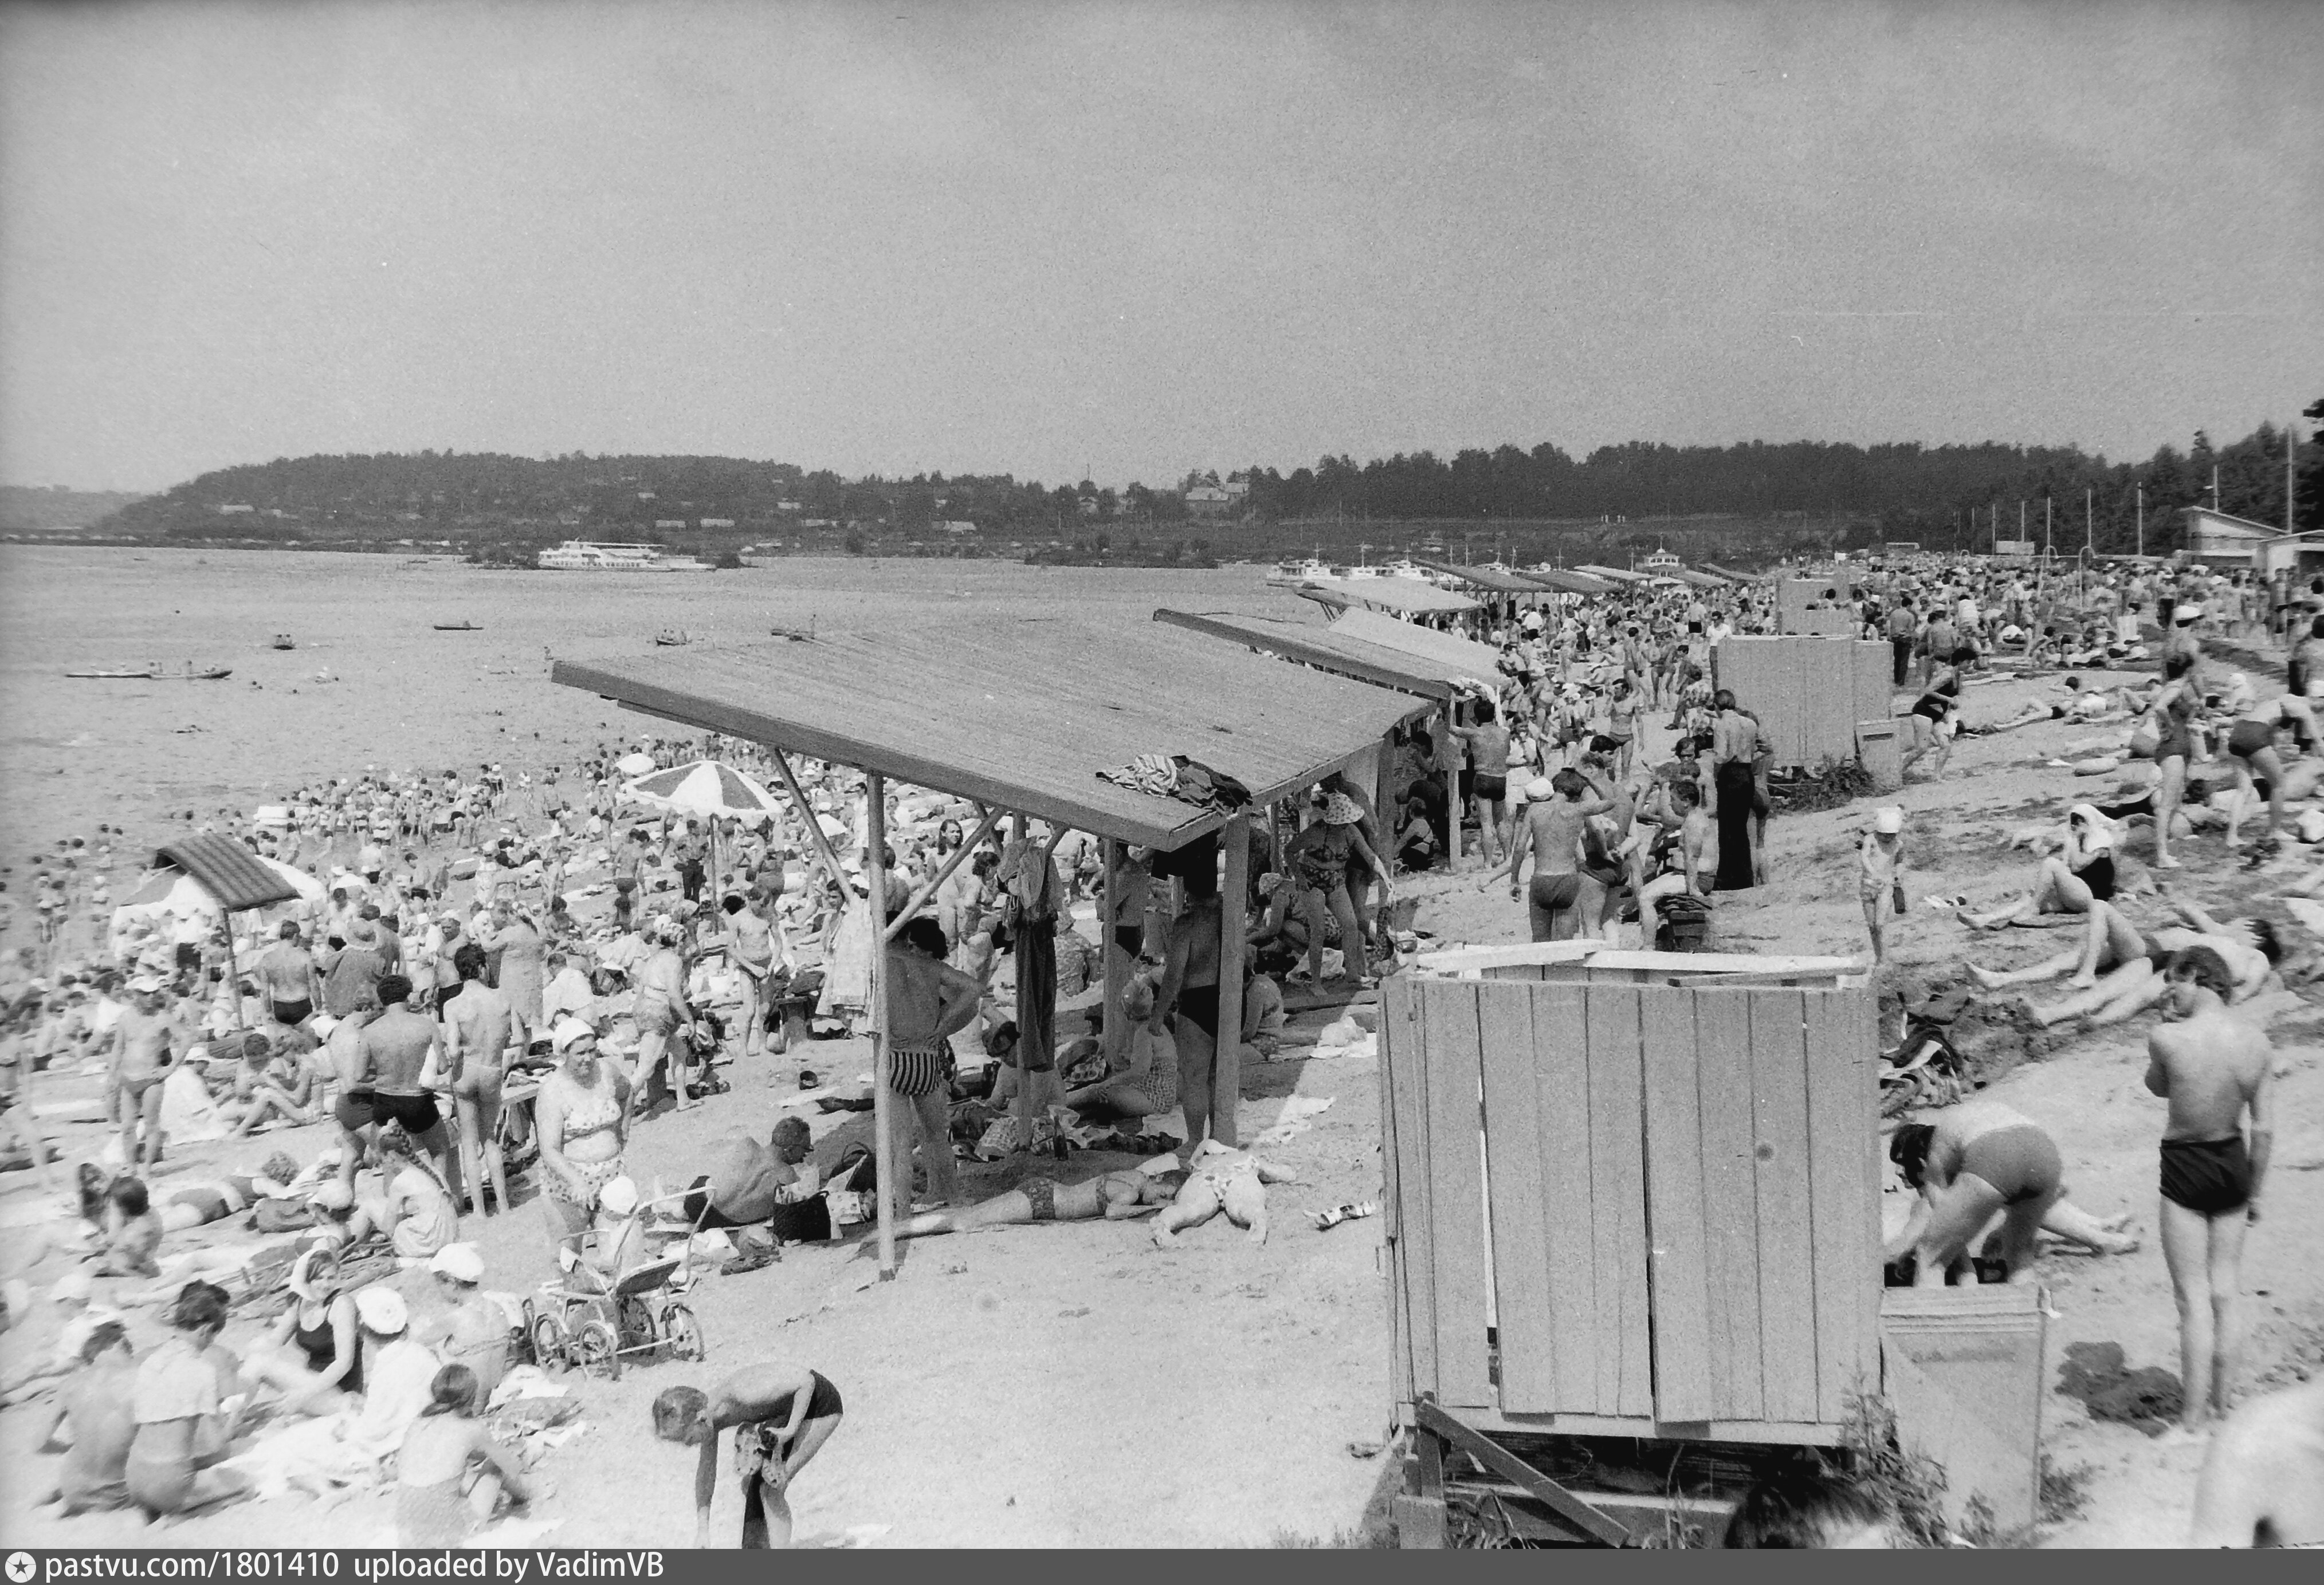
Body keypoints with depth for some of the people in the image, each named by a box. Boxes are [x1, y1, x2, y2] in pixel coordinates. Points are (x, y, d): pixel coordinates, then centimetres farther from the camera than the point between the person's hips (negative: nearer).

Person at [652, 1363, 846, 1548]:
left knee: (771, 1487, -14)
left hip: (820, 1405, -8)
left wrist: (790, 1430, -28)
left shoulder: (742, 1395, -37)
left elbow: (806, 1380, -32)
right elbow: (706, 1470, 0)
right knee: (752, 1485, 6)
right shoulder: (708, 1413, -12)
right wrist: (702, 1531, 0)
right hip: (785, 1411, 8)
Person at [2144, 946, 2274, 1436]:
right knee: (2226, 1292, 15)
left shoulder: (2167, 1039, -21)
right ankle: (2222, 1406, 26)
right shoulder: (2259, 1044, -8)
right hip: (2233, 1164, 4)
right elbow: (2264, 1129, -2)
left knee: (2194, 1298, 3)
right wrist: (2254, 1191, 9)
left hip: (2185, 1167, -4)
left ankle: (2195, 1421, 9)